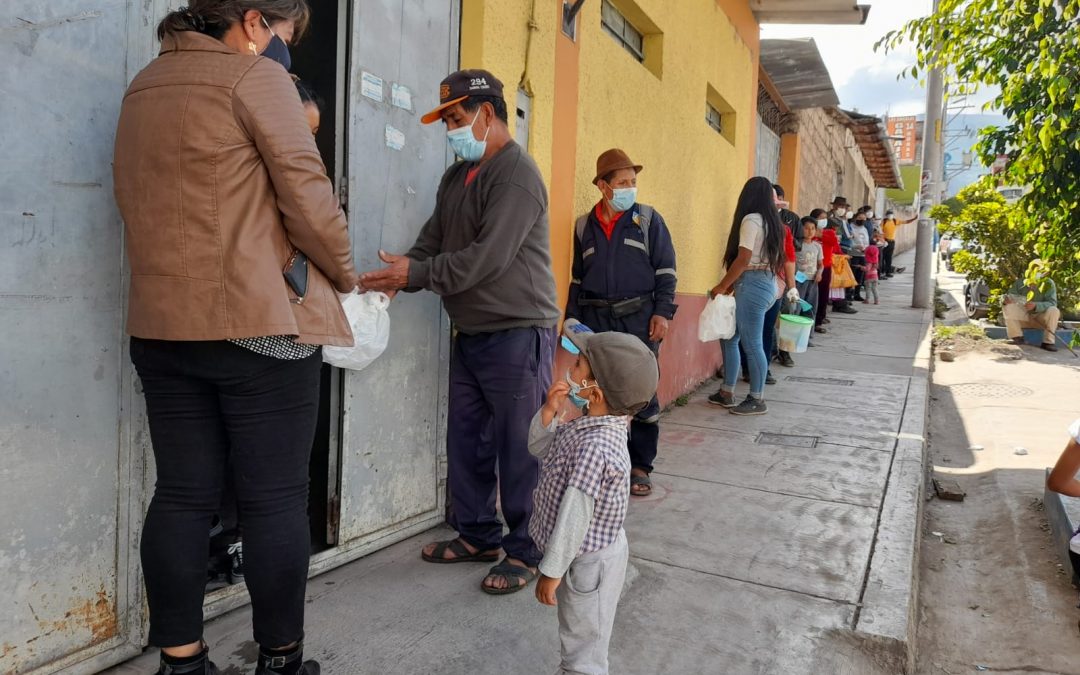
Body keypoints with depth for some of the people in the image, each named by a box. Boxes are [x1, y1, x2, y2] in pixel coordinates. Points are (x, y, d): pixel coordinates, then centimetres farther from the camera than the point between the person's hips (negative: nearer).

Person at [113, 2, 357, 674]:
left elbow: (147, 202, 19)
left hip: (163, 325, 8)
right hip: (260, 324, -7)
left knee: (182, 497, 10)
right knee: (277, 499, 2)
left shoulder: (144, 87, 18)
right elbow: (308, 195, -11)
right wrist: (345, 274, 3)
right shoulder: (256, 77, -6)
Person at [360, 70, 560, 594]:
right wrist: (395, 278, -6)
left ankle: (526, 551, 14)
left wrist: (415, 273, -17)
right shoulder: (456, 177, 16)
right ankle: (477, 535, 29)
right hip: (470, 334, 9)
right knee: (466, 442, 13)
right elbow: (432, 242, 12)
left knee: (517, 448, -1)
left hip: (517, 334, -9)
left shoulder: (516, 174, -13)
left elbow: (488, 256, -22)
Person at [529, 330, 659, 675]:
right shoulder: (589, 425, -4)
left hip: (588, 562, -9)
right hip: (589, 554, 9)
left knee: (584, 643, 12)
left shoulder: (595, 447, -34)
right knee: (578, 632, 30)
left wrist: (551, 570, -20)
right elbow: (540, 447, 10)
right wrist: (549, 411, -9)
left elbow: (575, 516, -29)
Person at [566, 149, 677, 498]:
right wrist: (573, 319, 10)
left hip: (638, 317, -2)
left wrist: (662, 312, -7)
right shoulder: (584, 225, 10)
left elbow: (665, 270, 2)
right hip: (596, 319, 2)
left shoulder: (648, 219, 4)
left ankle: (640, 466, 13)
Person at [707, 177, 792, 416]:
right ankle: (727, 392, 18)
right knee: (730, 338, 13)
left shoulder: (751, 219, -10)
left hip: (753, 285, -9)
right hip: (768, 283, 9)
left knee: (752, 343, -3)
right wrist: (731, 286, 15)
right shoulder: (771, 221, 15)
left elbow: (743, 259, -16)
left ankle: (757, 400, 5)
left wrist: (722, 286, -8)